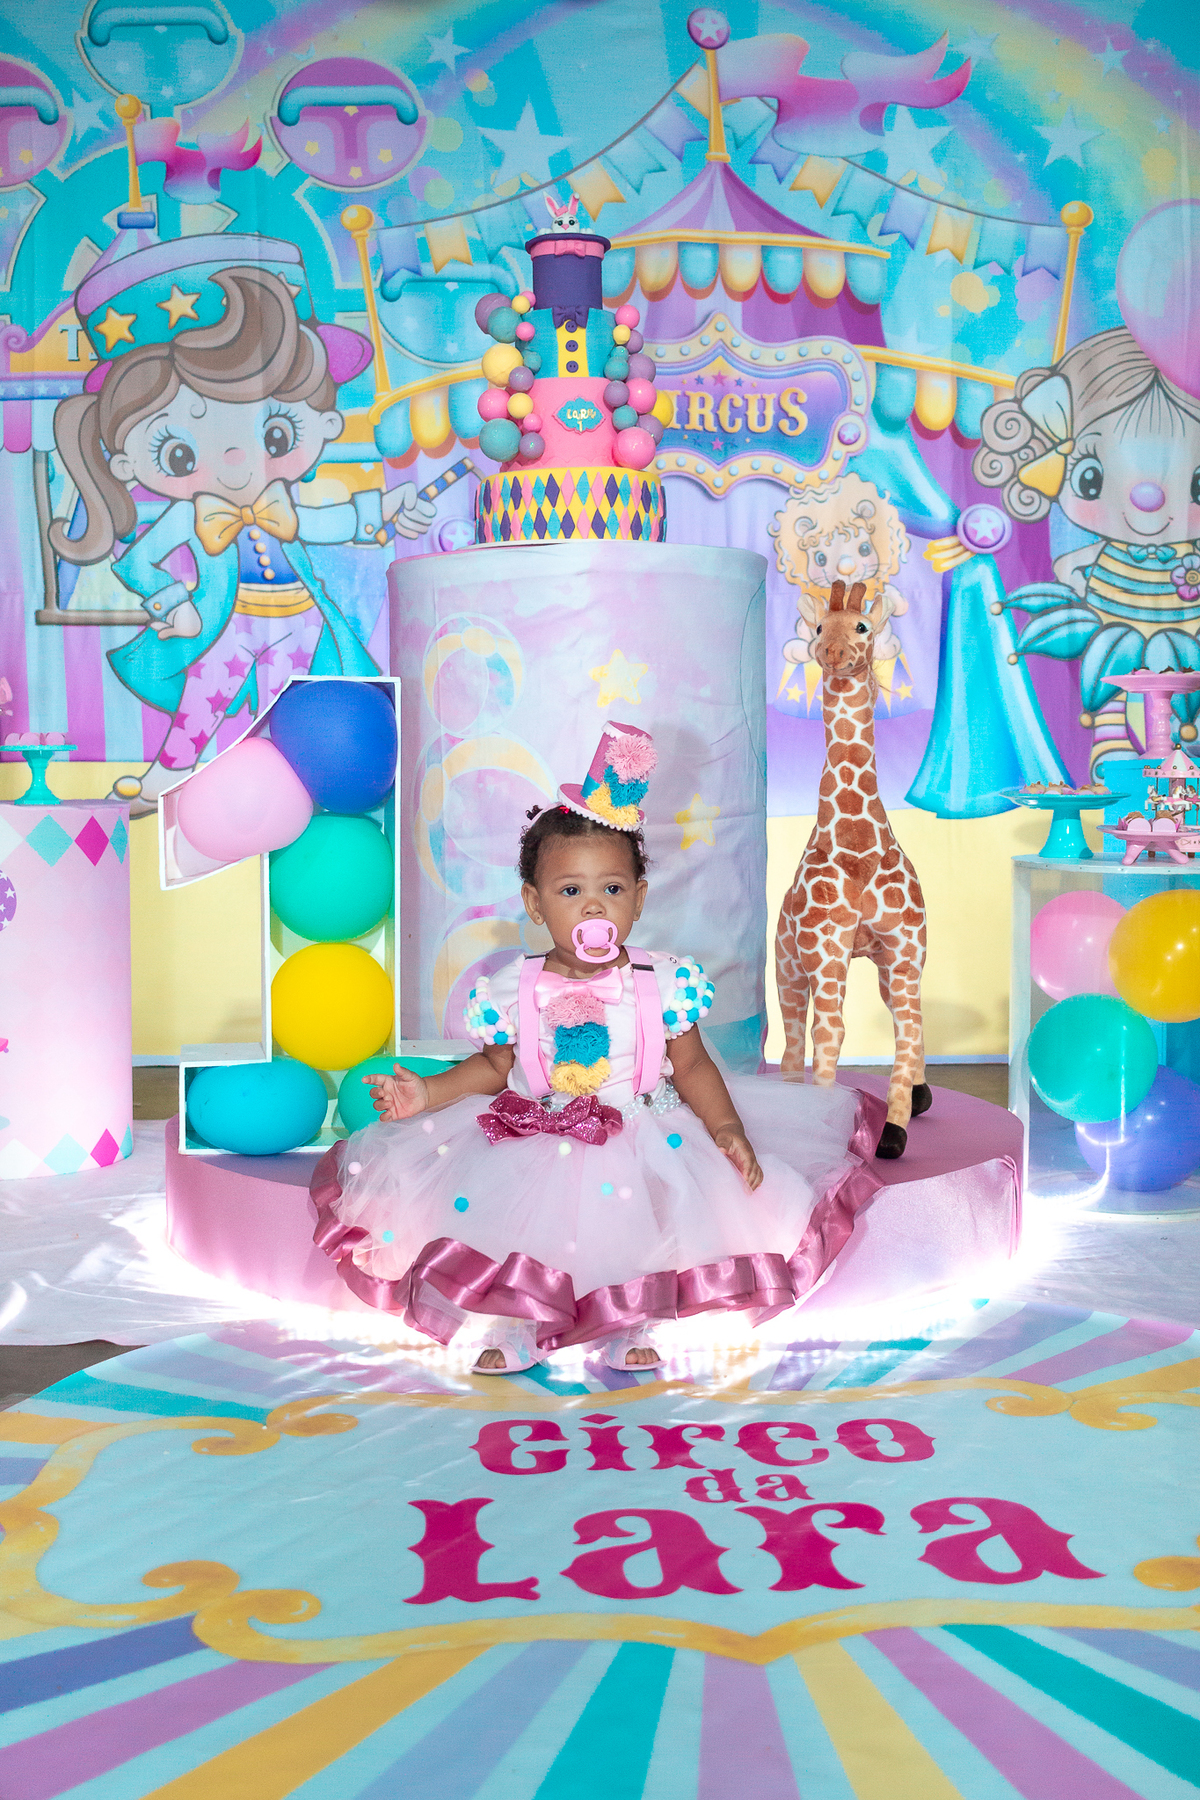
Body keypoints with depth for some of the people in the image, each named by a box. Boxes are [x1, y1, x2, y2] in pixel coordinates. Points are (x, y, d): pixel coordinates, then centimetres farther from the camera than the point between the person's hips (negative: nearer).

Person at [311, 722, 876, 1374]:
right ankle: (521, 1320, 6)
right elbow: (493, 1066, 7)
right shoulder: (512, 990, -7)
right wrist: (427, 1093, -6)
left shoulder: (664, 983, -8)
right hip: (536, 1146, 1)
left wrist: (727, 1127, -11)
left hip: (643, 1144, 0)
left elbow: (692, 1065, 1)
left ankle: (630, 1322, 5)